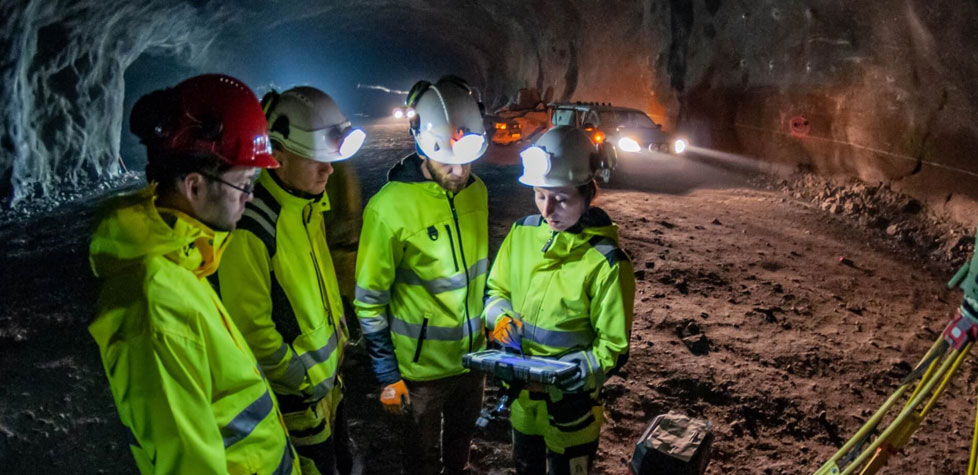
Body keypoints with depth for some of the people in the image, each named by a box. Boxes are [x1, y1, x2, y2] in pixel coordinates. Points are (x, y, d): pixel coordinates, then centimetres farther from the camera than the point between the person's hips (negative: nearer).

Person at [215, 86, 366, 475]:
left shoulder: (309, 203, -1)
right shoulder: (251, 227, -28)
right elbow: (251, 328, -23)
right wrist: (304, 379, -16)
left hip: (327, 373, 8)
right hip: (295, 391, -8)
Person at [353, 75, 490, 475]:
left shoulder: (476, 191, -4)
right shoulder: (389, 208, -23)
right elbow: (370, 302, -16)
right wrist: (387, 374, -13)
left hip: (472, 354, 5)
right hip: (421, 365, -5)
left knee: (462, 435, 27)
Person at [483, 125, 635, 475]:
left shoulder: (606, 262, -23)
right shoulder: (522, 233, -8)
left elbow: (613, 347, -17)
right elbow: (496, 290, 7)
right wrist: (501, 317, -15)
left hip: (569, 400, -5)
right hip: (520, 391, 5)